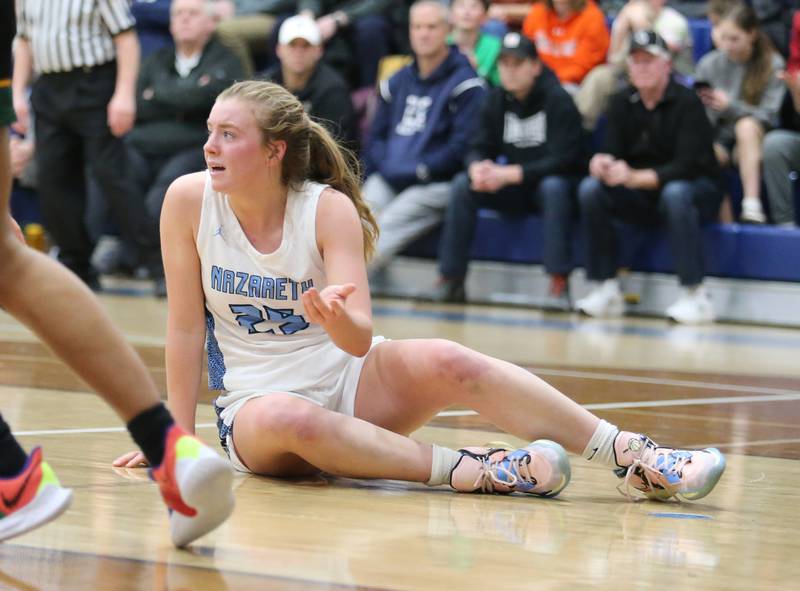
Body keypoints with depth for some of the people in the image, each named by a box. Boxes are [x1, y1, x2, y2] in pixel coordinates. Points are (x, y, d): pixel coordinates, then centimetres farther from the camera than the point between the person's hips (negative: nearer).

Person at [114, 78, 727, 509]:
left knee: (441, 361, -29)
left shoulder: (329, 209, -10)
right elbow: (185, 327, -5)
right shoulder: (190, 199, -9)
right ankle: (470, 471, -31)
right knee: (287, 420, -38)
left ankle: (635, 457, -27)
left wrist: (337, 316, -42)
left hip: (348, 379, 1)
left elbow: (360, 339, -19)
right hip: (254, 403, -1)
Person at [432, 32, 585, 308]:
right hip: (515, 191, 5)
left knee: (554, 187, -38)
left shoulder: (558, 100, -16)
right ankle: (450, 281, -15)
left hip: (554, 184, -5)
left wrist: (510, 174, -30)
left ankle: (559, 285, -38)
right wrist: (477, 167, -25)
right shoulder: (496, 99, 2)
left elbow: (564, 160, -22)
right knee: (463, 184, -15)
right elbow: (481, 148, 2)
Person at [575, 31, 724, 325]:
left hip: (699, 193, -5)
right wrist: (603, 163, -29)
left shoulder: (686, 102, -15)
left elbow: (687, 165, -23)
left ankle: (695, 297, -35)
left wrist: (636, 178, -37)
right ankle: (605, 290, -16)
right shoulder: (622, 103, 1)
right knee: (590, 188, -18)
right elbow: (613, 154, -2)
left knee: (675, 193, -39)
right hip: (641, 200, 5)